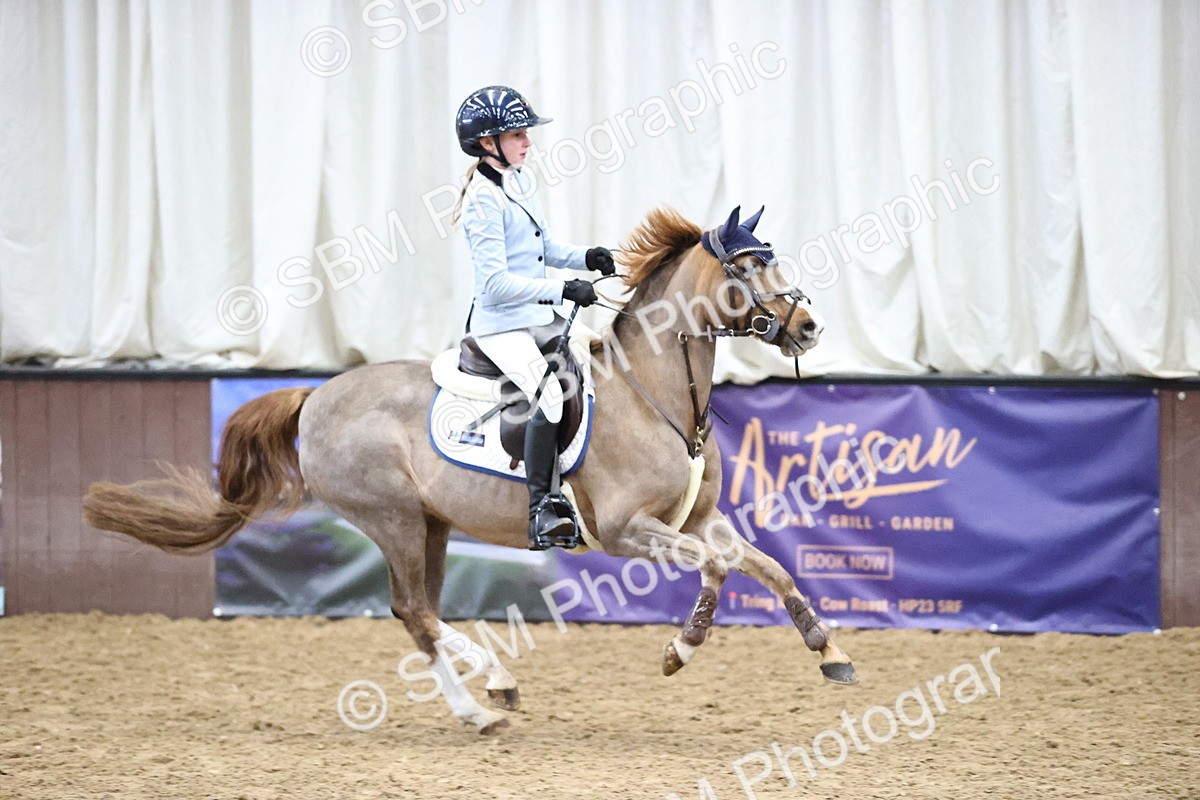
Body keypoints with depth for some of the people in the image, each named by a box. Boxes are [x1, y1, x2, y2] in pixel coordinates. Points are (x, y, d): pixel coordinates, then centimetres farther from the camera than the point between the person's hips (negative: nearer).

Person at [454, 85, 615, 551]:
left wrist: (585, 258, 2)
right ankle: (541, 515, -23)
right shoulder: (484, 200, -16)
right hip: (502, 325, -9)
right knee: (550, 395, -26)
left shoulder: (519, 183, 11)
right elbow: (495, 281, -22)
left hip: (540, 318, 9)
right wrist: (562, 291, -25)